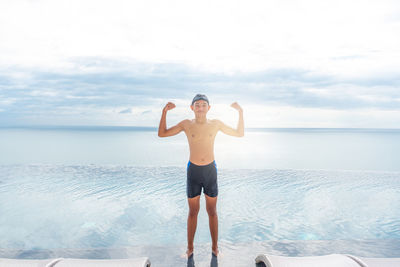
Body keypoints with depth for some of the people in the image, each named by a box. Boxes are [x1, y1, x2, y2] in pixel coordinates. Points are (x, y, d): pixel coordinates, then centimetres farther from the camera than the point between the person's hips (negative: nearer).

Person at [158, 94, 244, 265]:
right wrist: (164, 112, -10)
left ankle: (215, 248, 30)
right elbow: (162, 134, 1)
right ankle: (190, 249, 29)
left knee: (212, 211, 12)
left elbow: (240, 134, 4)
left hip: (210, 171, 1)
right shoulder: (186, 124, -4)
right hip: (193, 171, 0)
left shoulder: (216, 124, -3)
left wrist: (240, 113, -6)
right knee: (193, 212, 11)